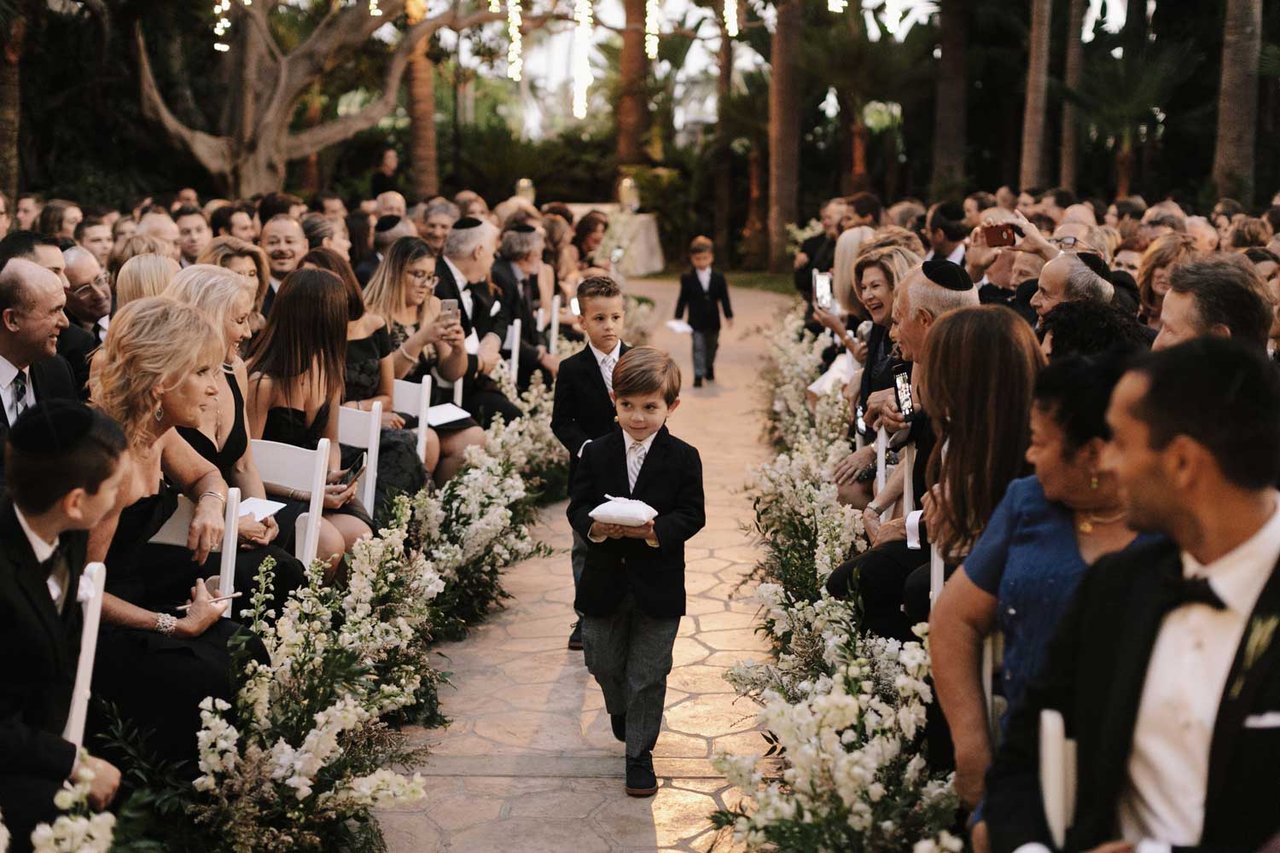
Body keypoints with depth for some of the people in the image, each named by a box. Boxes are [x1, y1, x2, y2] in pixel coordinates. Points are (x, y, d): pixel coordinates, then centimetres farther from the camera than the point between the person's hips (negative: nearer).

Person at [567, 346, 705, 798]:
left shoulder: (684, 458, -7)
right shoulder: (597, 453, -1)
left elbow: (692, 515, -9)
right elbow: (577, 506, -3)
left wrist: (655, 531, -27)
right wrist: (594, 526, -25)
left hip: (658, 584, -2)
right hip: (605, 579, 2)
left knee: (647, 673, 4)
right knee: (603, 663, 17)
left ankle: (639, 753, 20)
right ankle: (620, 711, 50)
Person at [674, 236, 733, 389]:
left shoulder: (718, 277, 0)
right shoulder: (687, 279, -4)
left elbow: (724, 298, 4)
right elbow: (683, 299, -1)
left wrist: (729, 316, 1)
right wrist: (678, 317, -2)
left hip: (713, 320, 3)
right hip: (696, 321, -3)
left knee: (712, 345, 18)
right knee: (698, 347, -5)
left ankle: (709, 367, 42)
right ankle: (698, 375, -3)